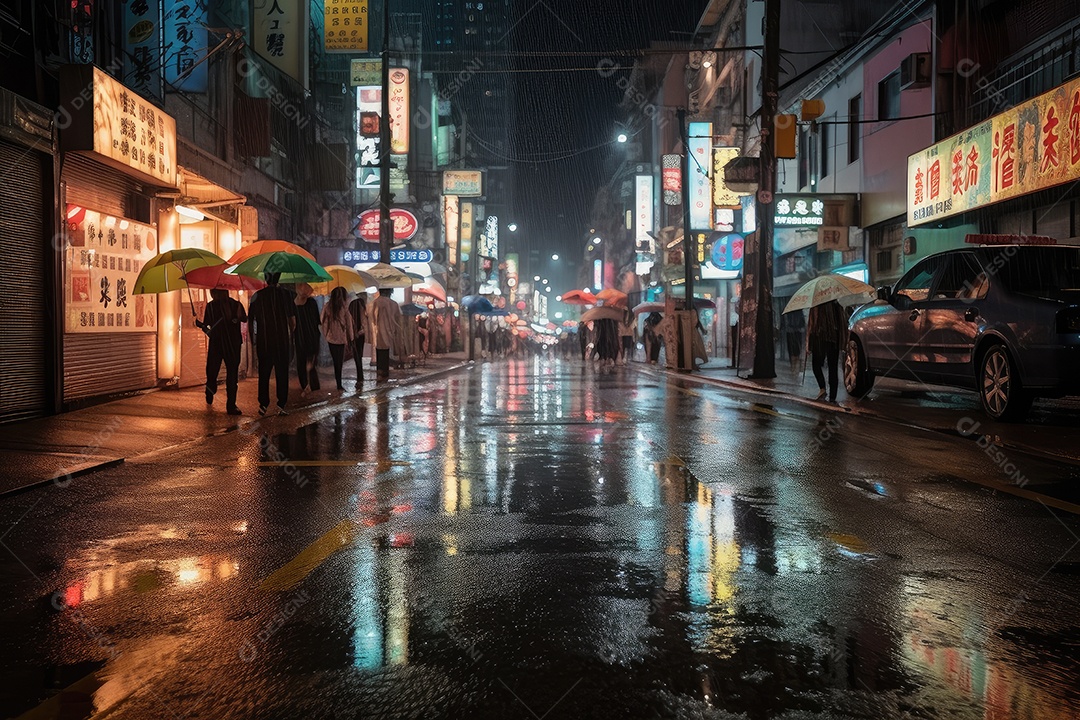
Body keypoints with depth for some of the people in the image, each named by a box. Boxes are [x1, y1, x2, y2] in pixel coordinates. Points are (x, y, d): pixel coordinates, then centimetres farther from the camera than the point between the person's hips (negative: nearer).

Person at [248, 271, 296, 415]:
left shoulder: (257, 296, -1)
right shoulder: (285, 294, -3)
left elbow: (250, 322, 2)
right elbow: (293, 322, -2)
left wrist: (253, 342, 13)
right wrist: (289, 336, 16)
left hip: (263, 343, 1)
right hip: (282, 342, -1)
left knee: (264, 374, 11)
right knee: (282, 374, 5)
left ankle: (263, 405, 12)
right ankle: (281, 405, 1)